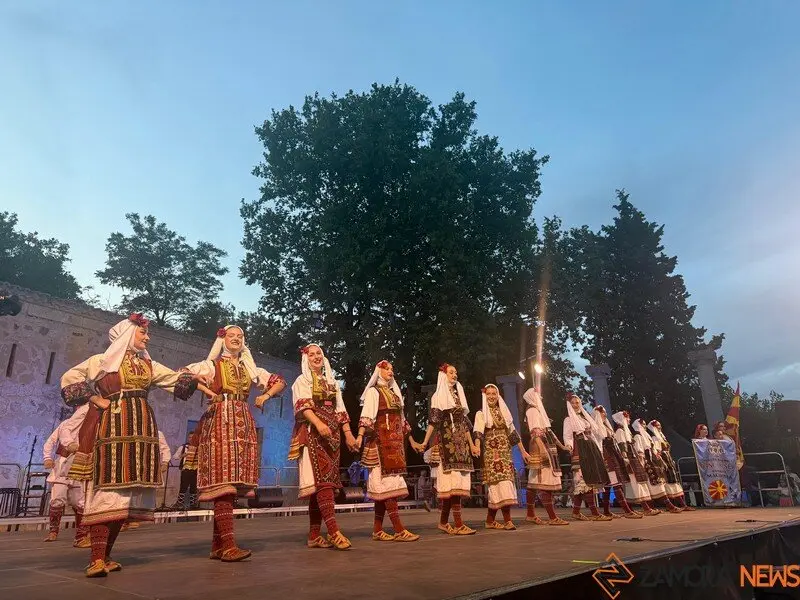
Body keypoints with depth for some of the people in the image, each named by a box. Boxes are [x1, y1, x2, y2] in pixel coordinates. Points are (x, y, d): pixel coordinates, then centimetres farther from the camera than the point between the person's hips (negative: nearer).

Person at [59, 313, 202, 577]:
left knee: (128, 490, 0)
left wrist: (199, 380, 5)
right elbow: (69, 379, 9)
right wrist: (96, 400, 0)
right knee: (110, 488, -14)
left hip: (143, 426, 5)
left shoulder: (149, 365, 23)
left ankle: (105, 555, 7)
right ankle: (97, 558, -15)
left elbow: (177, 378, 20)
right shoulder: (104, 360, 10)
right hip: (114, 424, -5)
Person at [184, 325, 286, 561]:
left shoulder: (251, 369, 20)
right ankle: (228, 546, -18)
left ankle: (217, 546, 8)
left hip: (243, 425, 5)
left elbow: (279, 382, 25)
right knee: (223, 482, -14)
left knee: (233, 484, 2)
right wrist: (205, 390, -10)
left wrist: (265, 396, 9)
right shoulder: (212, 365, 8)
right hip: (220, 423, -5)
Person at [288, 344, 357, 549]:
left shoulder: (332, 382, 22)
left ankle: (314, 535, 5)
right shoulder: (302, 381, 5)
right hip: (313, 434, -6)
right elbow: (303, 406, -12)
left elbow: (340, 411, 19)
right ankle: (334, 532, -24)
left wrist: (348, 433, 8)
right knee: (323, 479, -17)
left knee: (321, 482, 2)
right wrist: (318, 423, -29)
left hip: (332, 435, 6)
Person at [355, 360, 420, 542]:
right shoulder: (373, 391, 1)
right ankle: (399, 530, -16)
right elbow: (366, 415, -12)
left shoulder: (394, 393, 22)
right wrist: (360, 435, -26)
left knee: (384, 485, 5)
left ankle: (378, 530, 7)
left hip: (396, 442, 7)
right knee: (388, 481, -12)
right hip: (381, 441, -7)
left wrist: (412, 441, 28)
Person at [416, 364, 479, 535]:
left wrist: (471, 444, 16)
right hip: (446, 441, -6)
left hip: (460, 442, 6)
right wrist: (425, 442, -13)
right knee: (453, 482, -13)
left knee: (454, 483, 2)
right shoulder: (438, 396, 3)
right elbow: (433, 421, -4)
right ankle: (458, 524, -14)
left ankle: (444, 522, 9)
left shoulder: (459, 395, 20)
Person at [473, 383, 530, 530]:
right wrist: (477, 447, -29)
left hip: (505, 452, 4)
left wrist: (523, 451, 15)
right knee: (501, 482, -14)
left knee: (496, 485, -1)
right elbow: (478, 433, -11)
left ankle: (490, 520, 8)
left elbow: (513, 433, 18)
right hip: (491, 453, -4)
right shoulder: (481, 414, 3)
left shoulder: (504, 412, 17)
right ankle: (507, 520, -15)